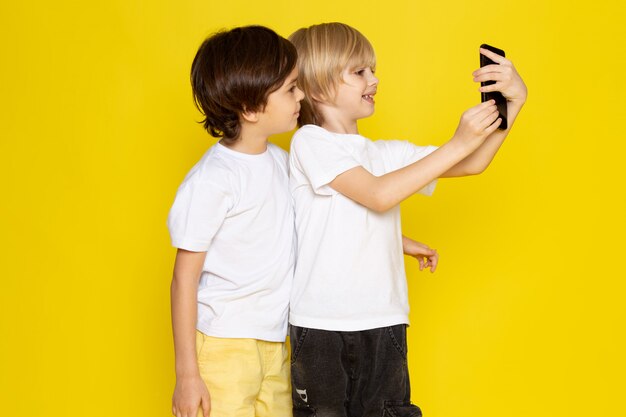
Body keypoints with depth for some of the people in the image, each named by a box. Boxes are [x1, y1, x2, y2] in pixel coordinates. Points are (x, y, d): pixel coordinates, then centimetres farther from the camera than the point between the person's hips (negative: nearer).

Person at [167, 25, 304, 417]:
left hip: (275, 344, 7)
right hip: (223, 347, -7)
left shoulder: (280, 160, 5)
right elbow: (185, 278, -13)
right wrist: (186, 373, -12)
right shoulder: (211, 181, -16)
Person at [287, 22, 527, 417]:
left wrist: (515, 100, -6)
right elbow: (378, 196, -17)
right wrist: (457, 144, -16)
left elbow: (473, 163, 7)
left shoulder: (389, 154, 11)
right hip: (320, 324, -4)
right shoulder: (310, 142, -5)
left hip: (383, 323, 5)